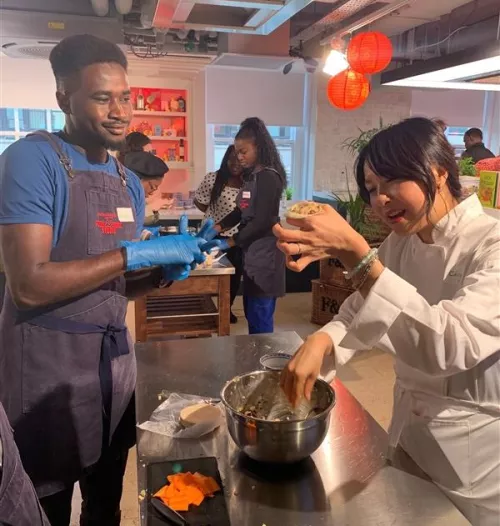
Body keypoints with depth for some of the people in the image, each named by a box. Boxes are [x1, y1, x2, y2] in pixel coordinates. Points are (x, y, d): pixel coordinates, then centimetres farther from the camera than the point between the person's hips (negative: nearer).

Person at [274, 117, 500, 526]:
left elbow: (448, 345, -39)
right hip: (408, 428, 6)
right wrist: (321, 340, -22)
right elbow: (360, 312, 0)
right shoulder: (402, 244, -1)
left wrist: (354, 253, -44)